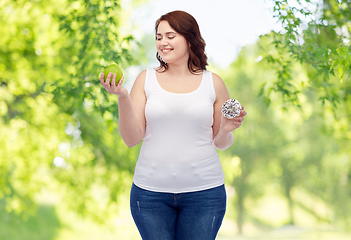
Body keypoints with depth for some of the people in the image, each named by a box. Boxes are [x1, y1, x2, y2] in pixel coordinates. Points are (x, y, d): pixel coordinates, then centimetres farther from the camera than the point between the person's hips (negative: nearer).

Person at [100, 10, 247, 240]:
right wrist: (123, 97, -14)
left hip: (203, 191, 0)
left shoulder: (213, 83, 4)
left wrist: (226, 130, -10)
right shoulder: (146, 79, 4)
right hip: (151, 192, 0)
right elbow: (131, 139, -2)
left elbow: (220, 143, 12)